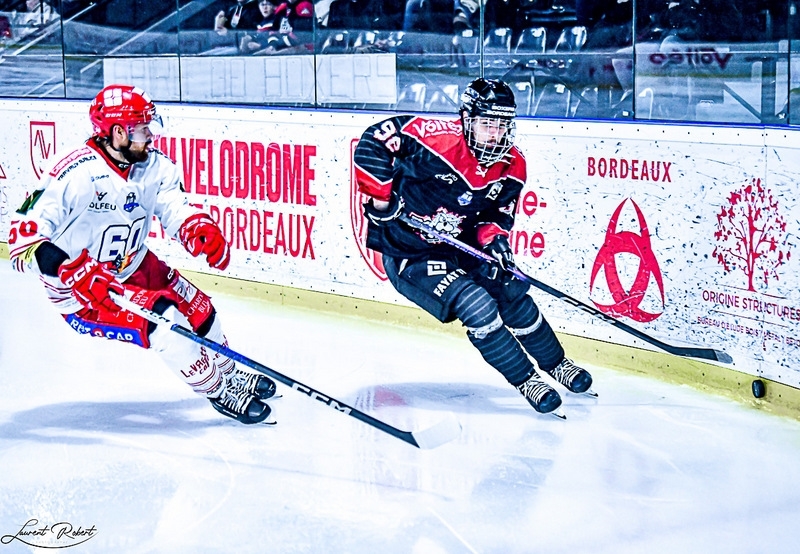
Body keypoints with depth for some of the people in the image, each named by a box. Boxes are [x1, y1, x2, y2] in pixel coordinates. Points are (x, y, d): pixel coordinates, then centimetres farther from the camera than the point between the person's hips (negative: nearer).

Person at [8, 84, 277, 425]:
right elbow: (23, 238, -31)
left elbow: (176, 208, -15)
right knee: (163, 320, -22)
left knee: (197, 308, 12)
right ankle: (218, 392, 0)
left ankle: (229, 374, 41)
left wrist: (201, 230, -39)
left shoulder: (155, 167, -7)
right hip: (80, 292, -8)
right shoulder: (75, 175, -29)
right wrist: (74, 271, -45)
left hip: (133, 268, 8)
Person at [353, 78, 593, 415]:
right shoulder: (439, 139, -27)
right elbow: (374, 138, -23)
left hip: (459, 248, 7)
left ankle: (555, 363, 30)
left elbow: (497, 215, 6)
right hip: (408, 252, -7)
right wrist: (381, 198, -22)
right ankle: (525, 380, -3)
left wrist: (494, 240, -16)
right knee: (477, 306, -20)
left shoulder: (511, 166, -4)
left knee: (512, 294, 5)